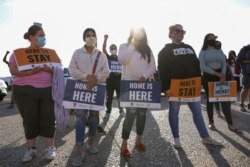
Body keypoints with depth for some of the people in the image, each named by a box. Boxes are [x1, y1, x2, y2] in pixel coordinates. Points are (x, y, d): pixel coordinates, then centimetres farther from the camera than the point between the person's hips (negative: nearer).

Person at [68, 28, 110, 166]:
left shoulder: (101, 54, 8)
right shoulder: (77, 53, 4)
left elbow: (106, 72, 0)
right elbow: (72, 70, -4)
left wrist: (95, 79, -17)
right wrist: (87, 76, -17)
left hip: (97, 88, 3)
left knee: (94, 116, 9)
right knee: (81, 116, -10)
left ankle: (91, 143, 28)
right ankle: (79, 151, -7)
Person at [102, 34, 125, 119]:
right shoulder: (108, 57, 4)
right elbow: (104, 50, -10)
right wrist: (105, 39, -20)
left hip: (118, 79, 1)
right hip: (110, 79, 0)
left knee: (120, 96, 6)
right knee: (109, 97, 3)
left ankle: (121, 110, 20)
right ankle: (108, 111, 11)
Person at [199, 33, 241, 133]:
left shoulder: (219, 51, 11)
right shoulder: (203, 52, -1)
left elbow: (224, 64, 5)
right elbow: (203, 67, -11)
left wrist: (223, 75, -12)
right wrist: (217, 73, -15)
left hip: (220, 75, 3)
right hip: (208, 77, -3)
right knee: (210, 99, 3)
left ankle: (230, 124, 2)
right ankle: (211, 122, 15)